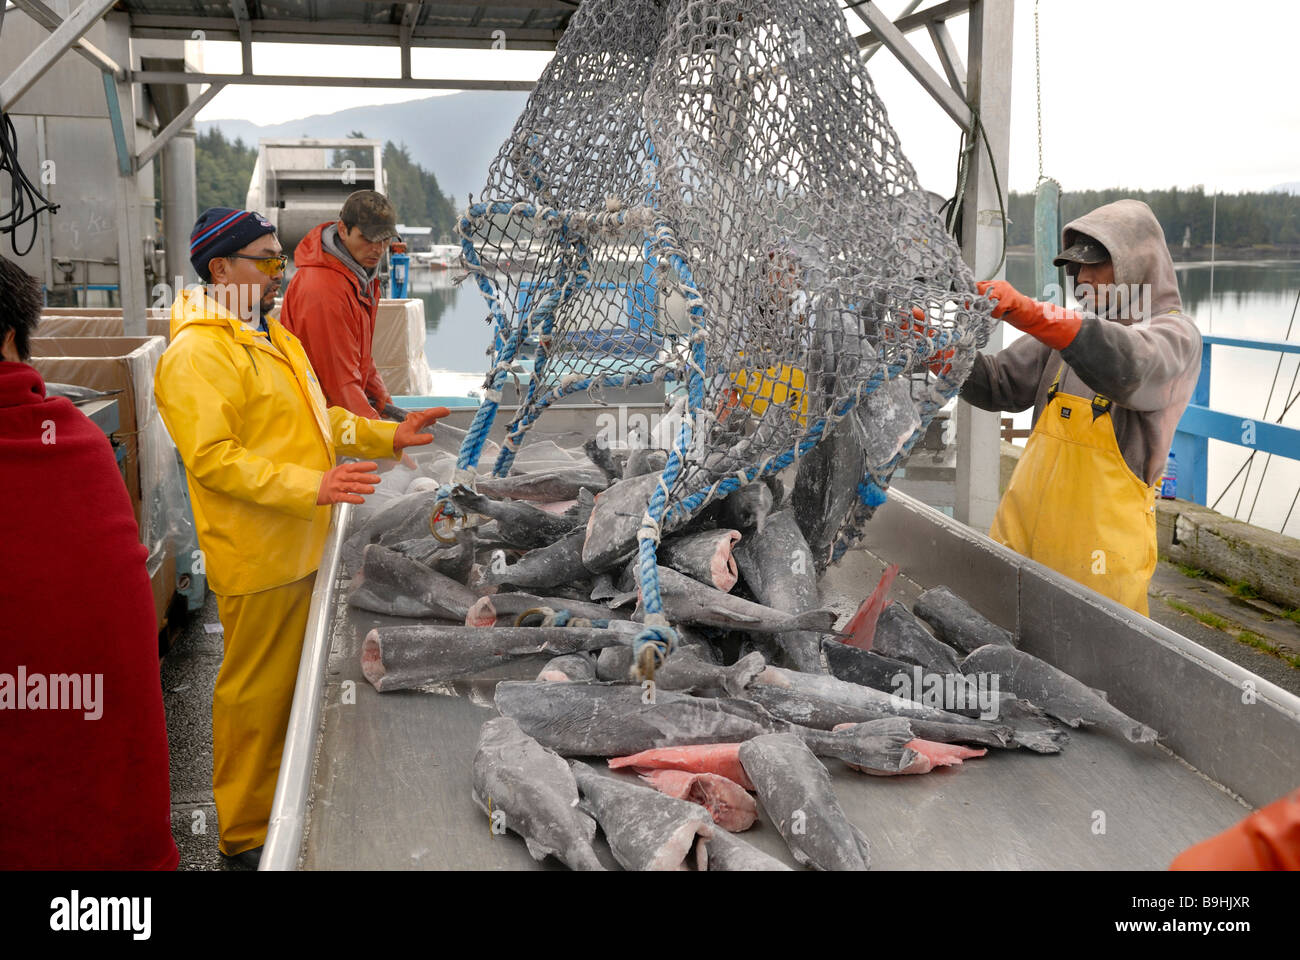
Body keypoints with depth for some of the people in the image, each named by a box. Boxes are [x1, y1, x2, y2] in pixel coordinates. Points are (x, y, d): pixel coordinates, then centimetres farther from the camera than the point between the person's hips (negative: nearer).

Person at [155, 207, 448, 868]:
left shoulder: (272, 336, 15)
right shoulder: (198, 354, -19)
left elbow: (314, 419, 23)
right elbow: (211, 458, -25)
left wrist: (388, 435, 11)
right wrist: (311, 485, -31)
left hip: (300, 546, 10)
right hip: (257, 557, -9)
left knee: (294, 679, 20)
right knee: (256, 689, 3)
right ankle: (246, 830, 19)